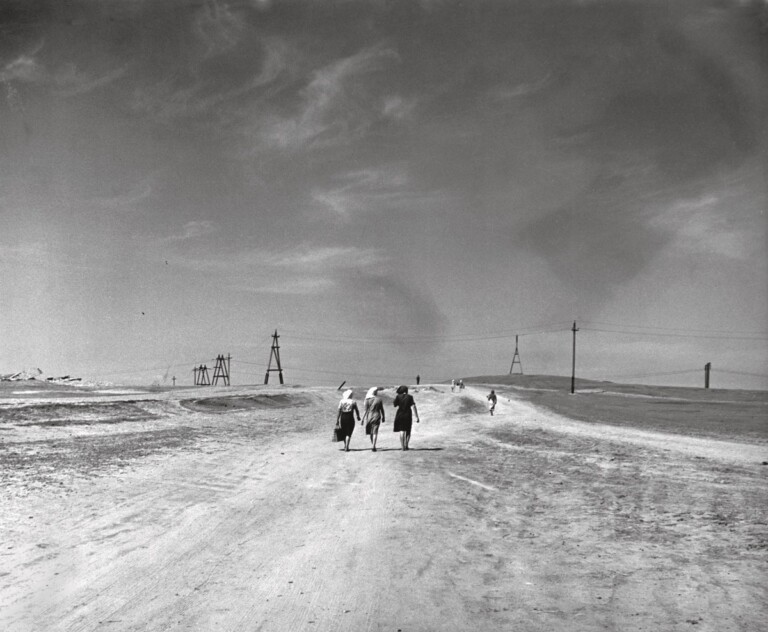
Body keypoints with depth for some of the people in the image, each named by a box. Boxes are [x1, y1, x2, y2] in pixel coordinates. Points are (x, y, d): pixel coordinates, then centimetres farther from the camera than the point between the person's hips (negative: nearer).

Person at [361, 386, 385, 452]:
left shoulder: (368, 400, -6)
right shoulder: (379, 399, -2)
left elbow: (366, 410, -8)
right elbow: (382, 410, 2)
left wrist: (362, 419, -5)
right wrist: (383, 417, 15)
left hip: (369, 417, 0)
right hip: (377, 416, 0)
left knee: (370, 432, 16)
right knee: (375, 432, -1)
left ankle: (373, 446, 23)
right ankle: (373, 446, -13)